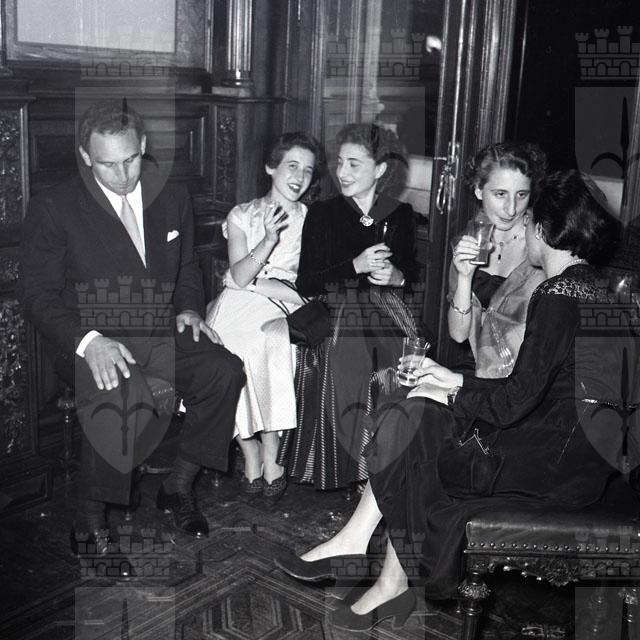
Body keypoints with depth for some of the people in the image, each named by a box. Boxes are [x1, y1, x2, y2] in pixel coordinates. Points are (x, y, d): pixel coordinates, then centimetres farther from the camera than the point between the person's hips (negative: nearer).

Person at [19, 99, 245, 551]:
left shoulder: (173, 199, 11)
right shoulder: (53, 209, -3)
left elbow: (187, 267, 25)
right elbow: (38, 294, -5)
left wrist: (188, 309, 3)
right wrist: (87, 340, -21)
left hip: (160, 333, 5)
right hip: (89, 341, -4)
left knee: (225, 371, -21)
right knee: (122, 396, -35)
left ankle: (179, 487, -3)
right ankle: (91, 514, -12)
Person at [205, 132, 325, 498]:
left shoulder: (311, 221, 10)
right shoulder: (242, 215, 11)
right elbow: (239, 277, -4)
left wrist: (258, 282, -8)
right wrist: (268, 241, -17)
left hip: (284, 308, -1)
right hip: (239, 304, 1)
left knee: (268, 342, -35)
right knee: (225, 352, -31)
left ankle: (271, 454, -20)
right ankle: (250, 450, -13)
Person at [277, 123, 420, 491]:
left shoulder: (401, 215, 13)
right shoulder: (322, 214, 6)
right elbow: (306, 284, 0)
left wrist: (396, 277, 0)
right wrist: (357, 266, -11)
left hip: (388, 309, 2)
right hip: (337, 310, -2)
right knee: (348, 368, -29)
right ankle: (354, 469, -11)